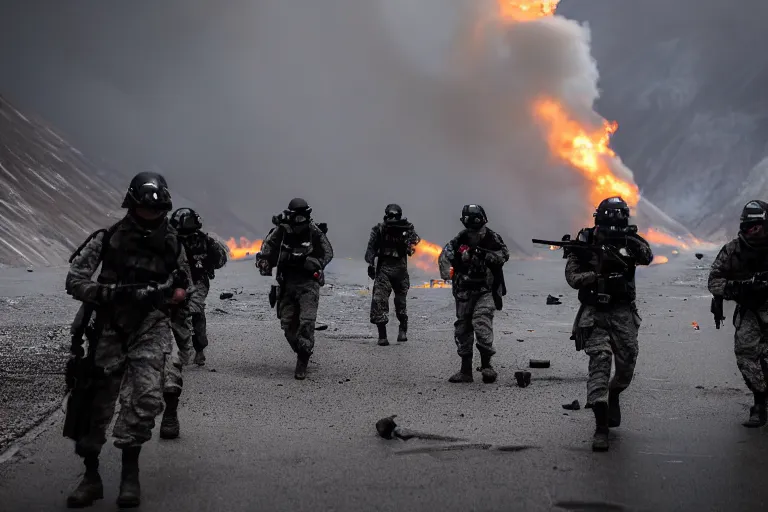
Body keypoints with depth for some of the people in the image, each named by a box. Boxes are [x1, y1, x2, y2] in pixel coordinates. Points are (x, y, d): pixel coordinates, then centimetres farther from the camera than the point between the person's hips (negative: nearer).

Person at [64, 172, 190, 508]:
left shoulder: (172, 245, 2)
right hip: (110, 328, 0)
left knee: (146, 398, -19)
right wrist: (110, 293, -22)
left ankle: (130, 472, -3)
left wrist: (177, 290, -5)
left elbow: (183, 284, 18)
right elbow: (74, 281, -7)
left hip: (151, 329, 0)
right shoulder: (108, 239, -5)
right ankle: (91, 477, 22)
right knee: (97, 402, 5)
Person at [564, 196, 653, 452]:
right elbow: (572, 276, -9)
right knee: (600, 360, -15)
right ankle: (601, 427, -17)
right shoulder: (585, 243, -4)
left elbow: (647, 257, -18)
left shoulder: (629, 241, 1)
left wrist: (631, 241, -34)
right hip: (595, 313, -3)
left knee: (627, 364, 7)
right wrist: (597, 276, -24)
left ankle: (613, 395, 43)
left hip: (623, 313, 3)